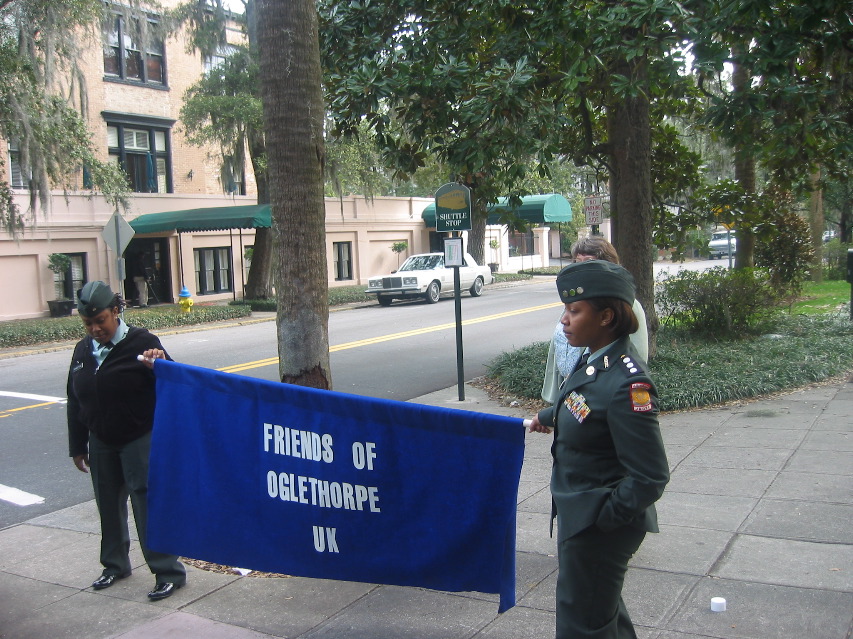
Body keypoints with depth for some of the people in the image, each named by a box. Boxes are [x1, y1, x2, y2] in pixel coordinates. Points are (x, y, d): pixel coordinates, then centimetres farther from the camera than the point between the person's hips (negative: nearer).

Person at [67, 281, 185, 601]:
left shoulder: (141, 342, -12)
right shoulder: (83, 350, 6)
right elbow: (75, 402, 13)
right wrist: (77, 446, 13)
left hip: (140, 440, -6)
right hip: (101, 444, 6)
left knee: (148, 505, -7)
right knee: (109, 505, 16)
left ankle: (168, 572, 2)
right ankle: (115, 564, 34)